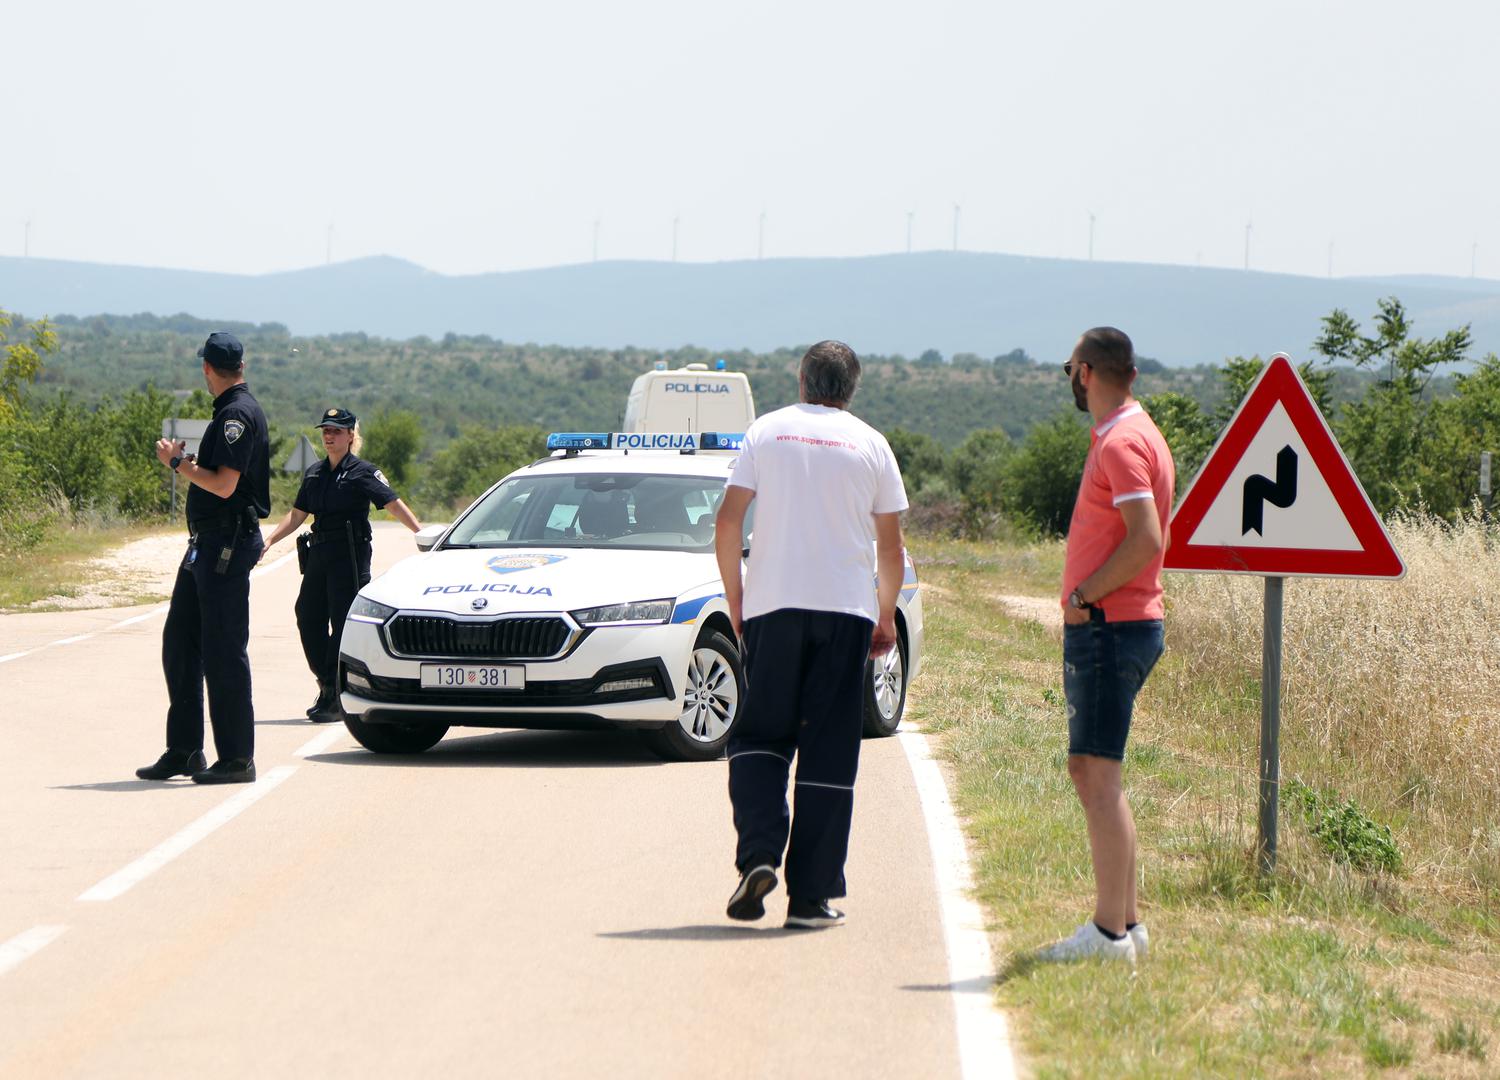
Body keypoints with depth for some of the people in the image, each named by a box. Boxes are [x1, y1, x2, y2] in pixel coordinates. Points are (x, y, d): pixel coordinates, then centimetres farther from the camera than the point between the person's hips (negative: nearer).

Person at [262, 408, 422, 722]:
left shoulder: (362, 472, -3)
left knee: (343, 624, -6)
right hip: (319, 553, 7)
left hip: (350, 556, -7)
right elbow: (297, 515, 23)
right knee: (308, 619, 3)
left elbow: (393, 505, -12)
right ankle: (328, 687, 17)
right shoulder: (314, 473, 16)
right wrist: (269, 541, 13)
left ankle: (336, 700, -2)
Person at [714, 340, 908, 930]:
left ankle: (758, 853, -14)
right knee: (829, 752, 2)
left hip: (772, 604, 0)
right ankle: (811, 896, 0)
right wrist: (886, 616, 19)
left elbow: (728, 521, 1)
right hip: (846, 609, 0)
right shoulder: (870, 444, 6)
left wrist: (734, 595, 11)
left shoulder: (766, 431, 6)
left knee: (759, 736, 9)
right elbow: (890, 547, 6)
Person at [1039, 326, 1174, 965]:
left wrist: (1085, 596, -16)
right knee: (1091, 774, 14)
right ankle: (1125, 923, 17)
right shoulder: (1134, 437, 18)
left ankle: (1110, 932, -10)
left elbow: (1146, 539, -24)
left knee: (1099, 777, -10)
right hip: (1116, 624, 11)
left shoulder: (1121, 445, -14)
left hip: (1107, 627, -11)